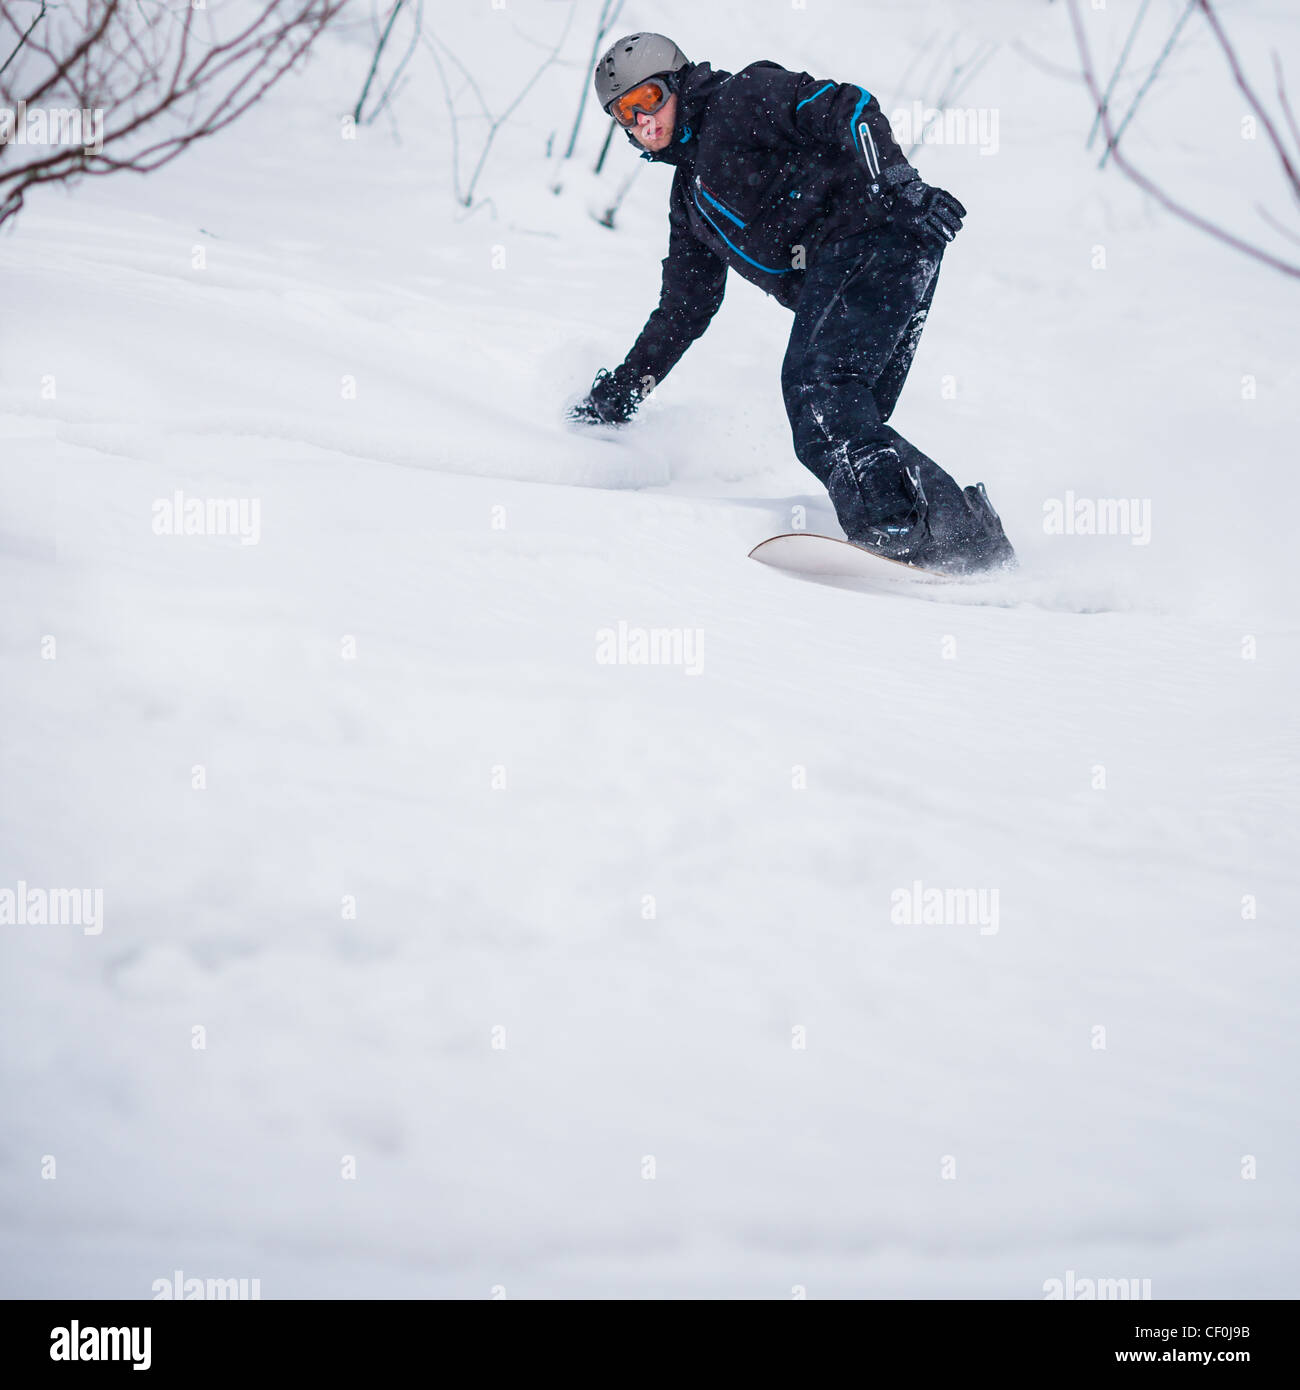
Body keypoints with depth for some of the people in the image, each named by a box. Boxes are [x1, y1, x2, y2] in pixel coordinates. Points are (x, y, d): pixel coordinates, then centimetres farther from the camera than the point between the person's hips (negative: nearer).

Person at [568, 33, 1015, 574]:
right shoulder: (689, 196, 30)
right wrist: (623, 388, 28)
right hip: (828, 280, 9)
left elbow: (845, 108, -8)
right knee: (822, 432, -5)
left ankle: (895, 525, -41)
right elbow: (685, 308, 33)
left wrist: (897, 182, -23)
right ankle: (967, 532, -15)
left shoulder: (742, 98, 5)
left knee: (814, 381, -27)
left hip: (874, 236, -9)